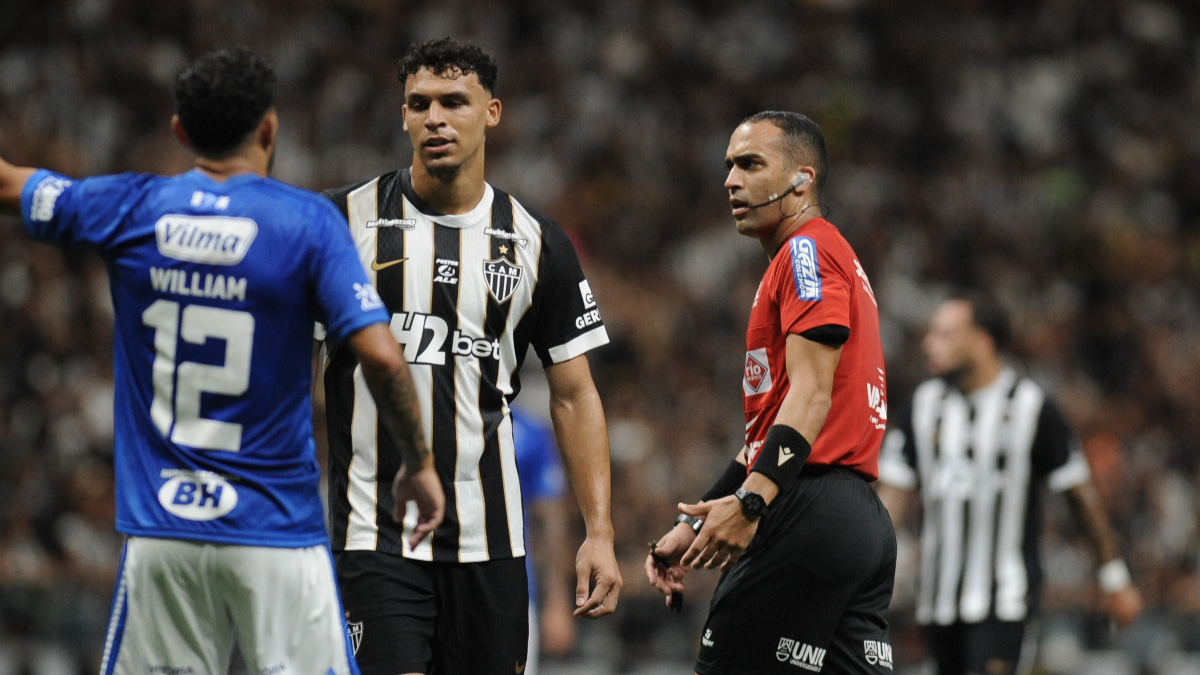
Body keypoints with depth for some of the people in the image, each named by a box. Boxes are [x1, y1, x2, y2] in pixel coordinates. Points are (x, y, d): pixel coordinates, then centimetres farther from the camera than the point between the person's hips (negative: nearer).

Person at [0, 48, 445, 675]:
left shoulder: (130, 209, 3)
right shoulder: (308, 221, -4)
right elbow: (381, 358, -11)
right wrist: (419, 464, 2)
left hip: (160, 531, 2)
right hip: (277, 529, -2)